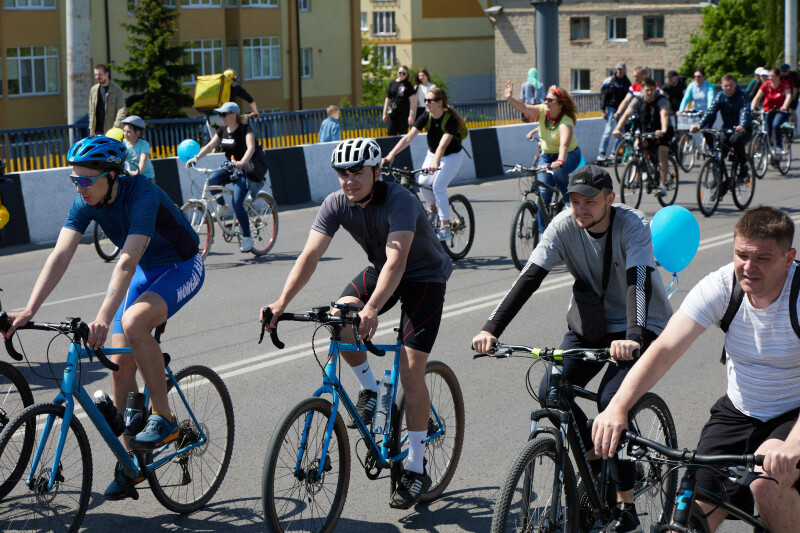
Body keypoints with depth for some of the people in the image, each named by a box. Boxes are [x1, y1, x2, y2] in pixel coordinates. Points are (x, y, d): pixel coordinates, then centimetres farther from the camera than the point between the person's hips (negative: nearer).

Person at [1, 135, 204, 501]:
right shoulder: (86, 201, -13)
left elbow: (127, 261, -42)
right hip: (146, 271, 7)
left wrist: (103, 318, -51)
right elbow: (60, 256, -18)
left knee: (133, 321, -34)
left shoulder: (141, 194, -33)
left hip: (182, 268, -7)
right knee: (120, 362, 0)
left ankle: (164, 419, -20)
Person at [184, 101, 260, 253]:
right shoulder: (223, 131, 7)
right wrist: (196, 158, -14)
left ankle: (247, 237, -5)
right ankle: (222, 208, -1)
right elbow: (210, 145, 2)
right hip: (230, 169, 6)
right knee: (212, 179, -24)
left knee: (237, 204, -19)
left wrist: (242, 162, -47)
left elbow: (251, 148, -28)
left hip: (245, 171, -6)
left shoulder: (245, 129, -13)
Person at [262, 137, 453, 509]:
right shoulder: (336, 204, -15)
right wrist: (282, 303, -35)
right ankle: (369, 390, 1)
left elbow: (397, 259, -44)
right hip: (379, 270, 6)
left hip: (425, 277, -5)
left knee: (410, 370, -13)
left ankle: (416, 470, -3)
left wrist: (372, 308, -59)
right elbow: (310, 255, -21)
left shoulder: (399, 201, -32)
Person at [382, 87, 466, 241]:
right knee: (423, 182, -14)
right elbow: (408, 137, -23)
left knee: (438, 186, -22)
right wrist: (391, 155, -35)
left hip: (452, 155, -5)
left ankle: (445, 227, -16)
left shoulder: (450, 119, -28)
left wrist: (435, 163, -59)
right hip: (433, 153, 5)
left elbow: (443, 144, -42)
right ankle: (433, 209, 16)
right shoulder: (426, 117, -15)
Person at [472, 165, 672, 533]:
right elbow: (530, 277, -21)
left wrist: (632, 336, -56)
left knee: (612, 401, -24)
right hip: (591, 323, 5)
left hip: (640, 326, -4)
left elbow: (639, 281, -38)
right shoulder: (564, 226, -14)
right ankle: (592, 452, 14)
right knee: (551, 392, -15)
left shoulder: (633, 225, -24)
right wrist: (491, 328, -34)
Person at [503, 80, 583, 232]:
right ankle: (542, 229, 1)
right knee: (543, 191, -9)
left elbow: (564, 144, -42)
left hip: (569, 155, -4)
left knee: (558, 171, -37)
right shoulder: (542, 111, -12)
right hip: (547, 155, 4)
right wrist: (510, 99, -42)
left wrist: (560, 161, -59)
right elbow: (524, 108, -25)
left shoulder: (566, 122, -27)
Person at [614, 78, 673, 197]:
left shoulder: (661, 100, -19)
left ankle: (662, 185, -24)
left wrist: (663, 130, -56)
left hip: (663, 133, -4)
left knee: (662, 153, -25)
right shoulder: (638, 100, -10)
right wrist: (617, 128, -39)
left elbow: (664, 115, -37)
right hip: (646, 132, 4)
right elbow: (627, 113, -23)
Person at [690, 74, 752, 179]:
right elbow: (710, 112, -10)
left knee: (735, 139, -37)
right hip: (727, 130, 5)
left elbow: (745, 112, -27)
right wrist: (699, 125, -28)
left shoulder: (742, 96, -10)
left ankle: (744, 165, -14)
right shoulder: (720, 96, 2)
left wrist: (742, 126, -50)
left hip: (743, 130, -5)